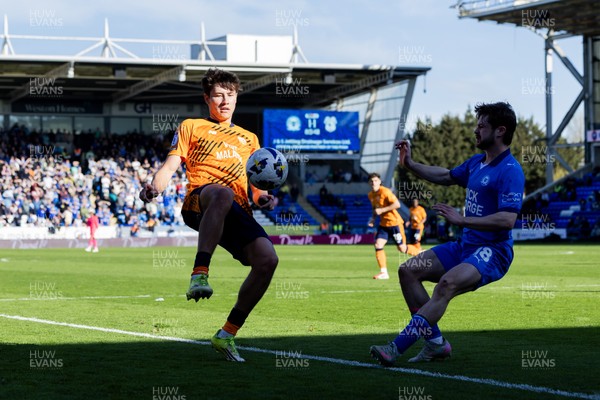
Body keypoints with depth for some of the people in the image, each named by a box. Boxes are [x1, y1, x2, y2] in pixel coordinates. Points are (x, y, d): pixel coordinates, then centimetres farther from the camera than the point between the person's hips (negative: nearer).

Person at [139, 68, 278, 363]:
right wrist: (154, 187, -11)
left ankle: (227, 335, -10)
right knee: (223, 193, -43)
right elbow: (171, 165, 11)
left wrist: (263, 198, 3)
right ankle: (199, 274, -50)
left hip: (237, 213, 4)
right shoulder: (191, 127, 23)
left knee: (267, 259, -23)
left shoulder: (249, 139, 33)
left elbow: (257, 186, 28)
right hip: (200, 202, -4)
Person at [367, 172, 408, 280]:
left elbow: (397, 204, -23)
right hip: (383, 224, 7)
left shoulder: (385, 191, -17)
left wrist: (382, 210, -24)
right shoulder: (370, 195, 6)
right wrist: (373, 218, 5)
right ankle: (383, 272, -7)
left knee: (402, 249, -1)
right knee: (378, 245, -10)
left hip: (395, 222, -7)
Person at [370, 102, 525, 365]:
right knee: (408, 270, -2)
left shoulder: (510, 171, -15)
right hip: (466, 245, 10)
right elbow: (447, 177, 34)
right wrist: (411, 165, 24)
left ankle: (396, 348, -38)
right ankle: (436, 343, -3)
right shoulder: (476, 162, 14)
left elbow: (507, 220, -26)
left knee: (447, 282, -34)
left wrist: (462, 220, -28)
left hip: (492, 252, -10)